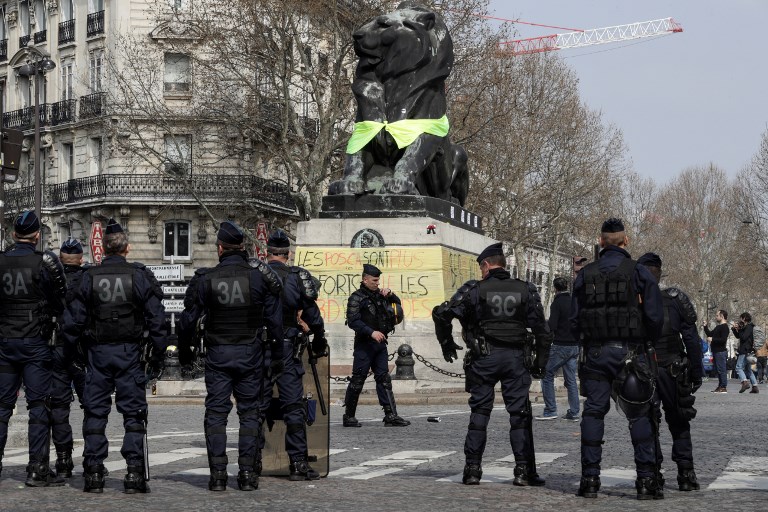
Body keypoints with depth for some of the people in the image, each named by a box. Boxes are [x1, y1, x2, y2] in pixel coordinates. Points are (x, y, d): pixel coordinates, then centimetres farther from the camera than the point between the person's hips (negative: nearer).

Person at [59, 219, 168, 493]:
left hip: (98, 352, 1)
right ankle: (134, 473, -1)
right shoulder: (140, 276, -2)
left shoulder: (89, 277, 1)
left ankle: (93, 472, 6)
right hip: (130, 353, -1)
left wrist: (71, 354, 13)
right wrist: (157, 356, 5)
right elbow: (157, 319, -3)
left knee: (95, 412, 8)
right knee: (133, 412, 4)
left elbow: (72, 320, 1)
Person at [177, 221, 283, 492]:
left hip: (217, 354, 0)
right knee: (249, 411, 7)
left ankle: (217, 474, 1)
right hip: (250, 355, 0)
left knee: (216, 413, 5)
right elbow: (275, 320, -1)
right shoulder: (260, 278, -3)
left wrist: (185, 352, 15)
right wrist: (277, 356, 8)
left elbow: (188, 320, 0)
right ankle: (248, 473, 3)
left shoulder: (205, 279, -4)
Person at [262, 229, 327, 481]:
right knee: (293, 405, 1)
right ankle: (298, 463, -1)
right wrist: (319, 342, 10)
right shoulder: (297, 277, -3)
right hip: (287, 349, -2)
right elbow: (312, 314, -2)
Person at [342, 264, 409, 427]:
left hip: (380, 343, 7)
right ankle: (349, 416, 6)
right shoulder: (357, 298, -7)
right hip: (364, 344, -7)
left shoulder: (379, 295, 14)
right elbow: (353, 321, -16)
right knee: (358, 379, -3)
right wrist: (371, 332, -23)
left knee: (384, 379, 4)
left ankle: (391, 415, 3)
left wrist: (390, 294, 7)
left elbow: (397, 303, 27)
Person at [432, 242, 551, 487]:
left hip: (484, 358, -1)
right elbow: (542, 329, 4)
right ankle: (524, 471, 3)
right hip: (516, 357, 1)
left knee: (479, 412, 7)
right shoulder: (525, 290, 6)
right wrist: (541, 361, 10)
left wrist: (447, 343, 7)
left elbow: (442, 313, -6)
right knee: (520, 414, 5)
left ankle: (472, 469, 6)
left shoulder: (475, 289, 0)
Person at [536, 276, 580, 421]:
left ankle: (550, 410, -4)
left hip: (561, 345, -7)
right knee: (571, 379, 10)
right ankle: (573, 412, 7)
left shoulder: (557, 303, -10)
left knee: (547, 375, 1)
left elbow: (552, 326, -17)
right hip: (575, 346, 7)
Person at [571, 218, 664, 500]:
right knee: (640, 415, 3)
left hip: (595, 353, 2)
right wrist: (647, 340, 11)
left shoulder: (585, 274, 6)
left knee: (593, 412, 7)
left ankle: (590, 478, 5)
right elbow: (655, 317, -6)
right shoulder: (639, 272, -3)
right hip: (630, 351, -2)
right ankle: (646, 479, -1)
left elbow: (574, 320, 5)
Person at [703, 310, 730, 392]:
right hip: (716, 351, 10)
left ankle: (724, 387, -10)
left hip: (721, 351, -10)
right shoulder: (718, 327, 21)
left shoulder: (724, 327, -11)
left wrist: (712, 339, -19)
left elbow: (723, 339, -20)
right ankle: (720, 386, 15)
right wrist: (705, 327, 16)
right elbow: (710, 334, 25)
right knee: (718, 370, 11)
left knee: (721, 369, -10)